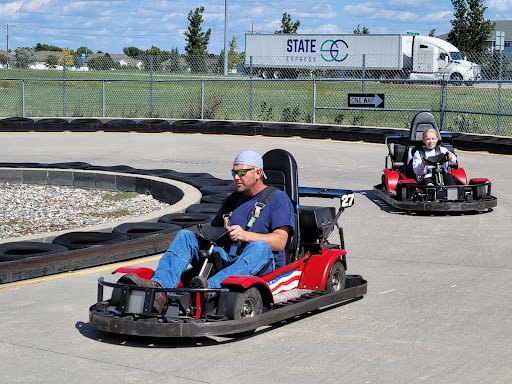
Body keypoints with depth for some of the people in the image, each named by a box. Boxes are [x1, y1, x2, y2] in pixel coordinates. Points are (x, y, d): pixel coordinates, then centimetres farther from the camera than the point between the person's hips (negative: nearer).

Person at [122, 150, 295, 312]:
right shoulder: (233, 200, 22)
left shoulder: (278, 198, 2)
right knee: (185, 236, -11)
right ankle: (159, 287, -37)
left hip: (263, 266, -5)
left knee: (259, 247, -39)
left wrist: (245, 235, -24)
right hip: (227, 260, 6)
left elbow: (280, 242, -11)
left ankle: (210, 287, -60)